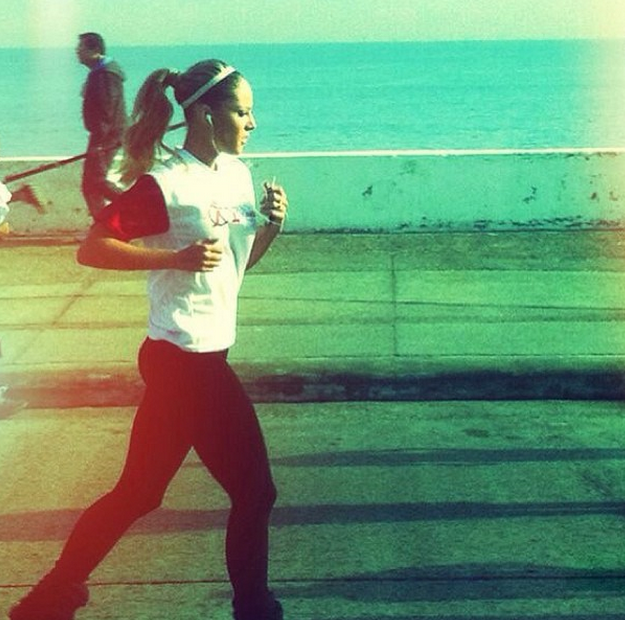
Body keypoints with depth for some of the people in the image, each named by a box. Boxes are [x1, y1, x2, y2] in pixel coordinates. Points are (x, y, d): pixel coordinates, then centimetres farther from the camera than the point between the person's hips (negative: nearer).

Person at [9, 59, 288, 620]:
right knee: (254, 490, 1)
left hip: (177, 362, 8)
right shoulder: (164, 185, -15)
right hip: (188, 361, -8)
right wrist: (178, 257, -23)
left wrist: (271, 226, 1)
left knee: (137, 494, 16)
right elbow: (91, 249, -17)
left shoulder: (237, 173, 10)